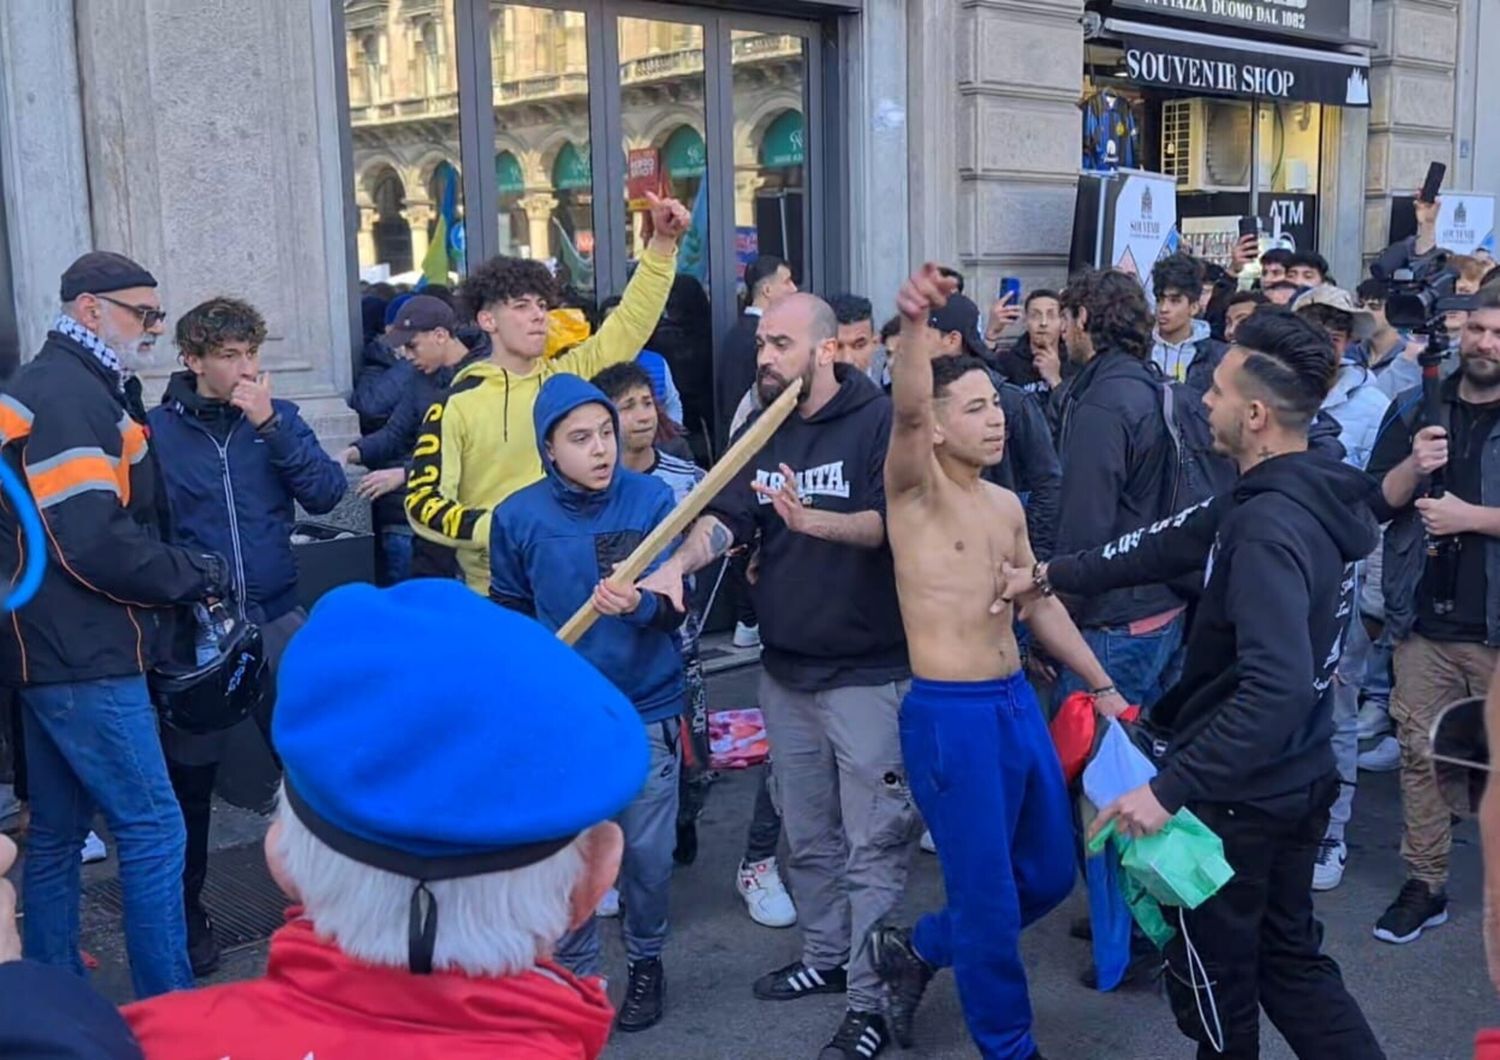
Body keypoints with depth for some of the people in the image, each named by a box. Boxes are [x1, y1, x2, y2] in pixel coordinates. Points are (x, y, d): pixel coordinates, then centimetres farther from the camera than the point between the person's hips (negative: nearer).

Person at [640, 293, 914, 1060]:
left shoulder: (880, 420, -12)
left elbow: (890, 522, -22)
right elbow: (726, 516, -3)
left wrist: (813, 520, -39)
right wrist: (678, 562, -22)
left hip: (866, 671, -7)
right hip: (784, 669, 7)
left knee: (872, 843, 1)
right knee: (807, 835, 19)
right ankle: (825, 957, 37)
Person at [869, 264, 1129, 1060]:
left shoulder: (1006, 504, 11)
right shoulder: (915, 488, -10)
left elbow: (1040, 603, 19)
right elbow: (906, 410, -31)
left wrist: (1102, 686, 19)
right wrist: (917, 324, -49)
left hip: (1018, 702, 8)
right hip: (948, 714, -8)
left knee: (1049, 874, 18)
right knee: (989, 896, 3)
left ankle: (915, 951, 37)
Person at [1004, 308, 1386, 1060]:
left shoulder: (1270, 529, -28)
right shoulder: (1312, 497, 2)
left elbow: (1277, 689, -38)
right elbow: (1172, 545, 10)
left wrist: (1170, 789, -36)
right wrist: (1050, 575, 13)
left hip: (1238, 794, -9)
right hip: (1297, 780, 9)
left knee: (1213, 981, 13)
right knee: (1289, 958, 24)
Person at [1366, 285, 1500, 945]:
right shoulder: (1414, 409, 6)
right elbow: (1374, 502, 3)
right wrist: (1413, 466, -14)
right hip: (1424, 619, 3)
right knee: (1420, 753, 7)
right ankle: (1424, 885, 18)